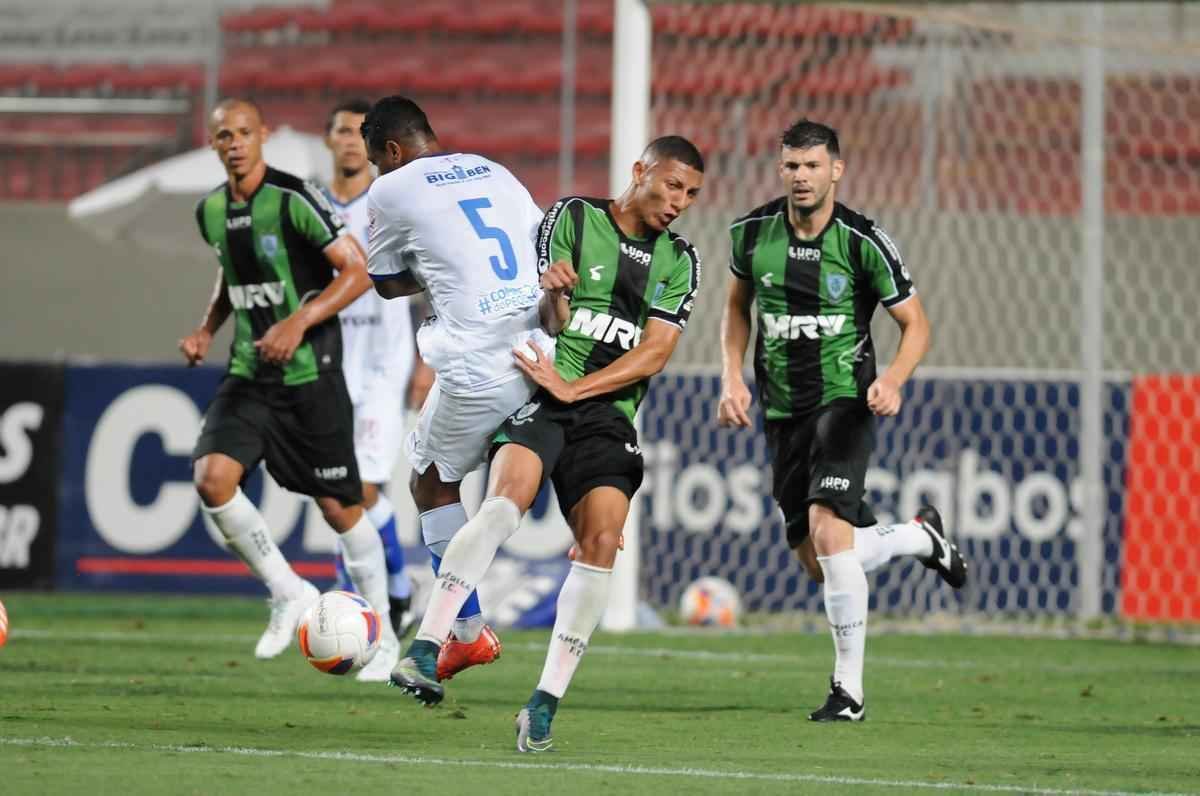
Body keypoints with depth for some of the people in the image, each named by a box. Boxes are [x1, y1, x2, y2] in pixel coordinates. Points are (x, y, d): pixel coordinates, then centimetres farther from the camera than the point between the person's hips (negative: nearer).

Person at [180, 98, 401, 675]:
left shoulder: (293, 199, -15)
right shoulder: (211, 211, 5)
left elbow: (358, 272, -16)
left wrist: (298, 324, -25)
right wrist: (207, 330, 8)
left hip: (310, 375, -5)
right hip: (249, 374, 5)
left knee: (339, 506, 2)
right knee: (212, 478, -16)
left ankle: (381, 633, 20)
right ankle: (287, 593, 3)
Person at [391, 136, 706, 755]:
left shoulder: (679, 261, 12)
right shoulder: (571, 218, 4)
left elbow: (654, 353, 2)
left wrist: (573, 388, -11)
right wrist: (550, 294, -27)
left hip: (608, 412, 3)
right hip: (538, 396, -3)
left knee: (602, 542, -15)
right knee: (507, 498, -29)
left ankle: (544, 706, -9)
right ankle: (423, 652, -35)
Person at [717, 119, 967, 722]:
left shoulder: (863, 242, -11)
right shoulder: (752, 233, -1)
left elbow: (915, 324, -2)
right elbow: (737, 306, 18)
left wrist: (892, 379, -21)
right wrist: (732, 378, 4)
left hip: (844, 401, -5)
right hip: (782, 412, 5)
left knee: (828, 528, -25)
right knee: (819, 563, 5)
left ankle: (849, 689, -17)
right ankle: (920, 536, 37)